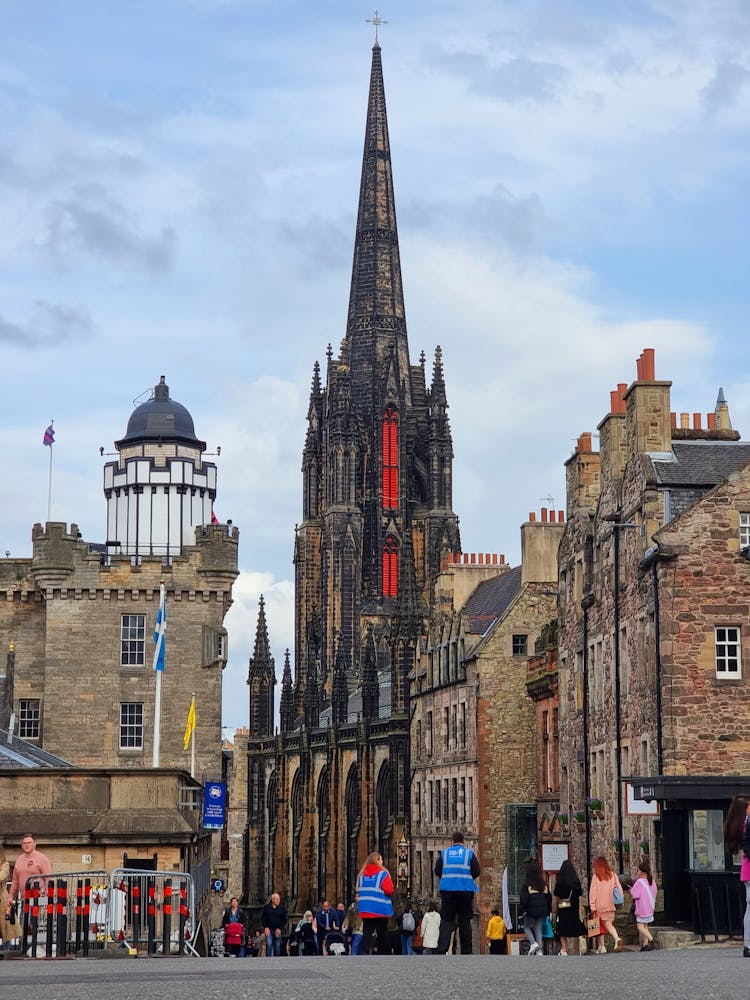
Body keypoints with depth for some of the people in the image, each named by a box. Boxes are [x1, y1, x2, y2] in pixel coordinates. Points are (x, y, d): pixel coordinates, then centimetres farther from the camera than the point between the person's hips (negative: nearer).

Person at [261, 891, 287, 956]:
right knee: (269, 945, -14)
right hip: (269, 930, -1)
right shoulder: (266, 907, 5)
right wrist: (265, 927, -6)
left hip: (278, 931, 1)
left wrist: (280, 928, -6)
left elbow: (285, 920, 5)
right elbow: (262, 918, 7)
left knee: (277, 948, 2)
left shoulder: (282, 908, 6)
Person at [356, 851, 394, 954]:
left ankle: (365, 952, -12)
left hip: (365, 910, 4)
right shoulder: (382, 874, -10)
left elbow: (358, 891, 11)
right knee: (382, 934, 7)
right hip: (381, 910, -4)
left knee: (367, 933, 2)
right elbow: (389, 890, -14)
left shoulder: (362, 875, 6)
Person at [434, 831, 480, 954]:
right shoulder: (469, 853, 4)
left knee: (446, 920, 1)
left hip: (447, 890, 1)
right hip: (465, 891, -1)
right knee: (465, 922, 5)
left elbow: (437, 871, 6)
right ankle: (466, 952, 4)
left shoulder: (444, 853, 8)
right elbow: (477, 872, -1)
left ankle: (442, 949, -16)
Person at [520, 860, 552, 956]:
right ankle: (540, 950, 1)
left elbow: (523, 899, -11)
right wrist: (548, 911, 19)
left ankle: (533, 943, -8)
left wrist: (521, 910, -2)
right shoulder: (544, 885, 3)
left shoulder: (527, 885, -12)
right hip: (542, 912, 4)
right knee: (538, 930, 9)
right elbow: (549, 898, 10)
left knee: (527, 927, 15)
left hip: (531, 911, -4)